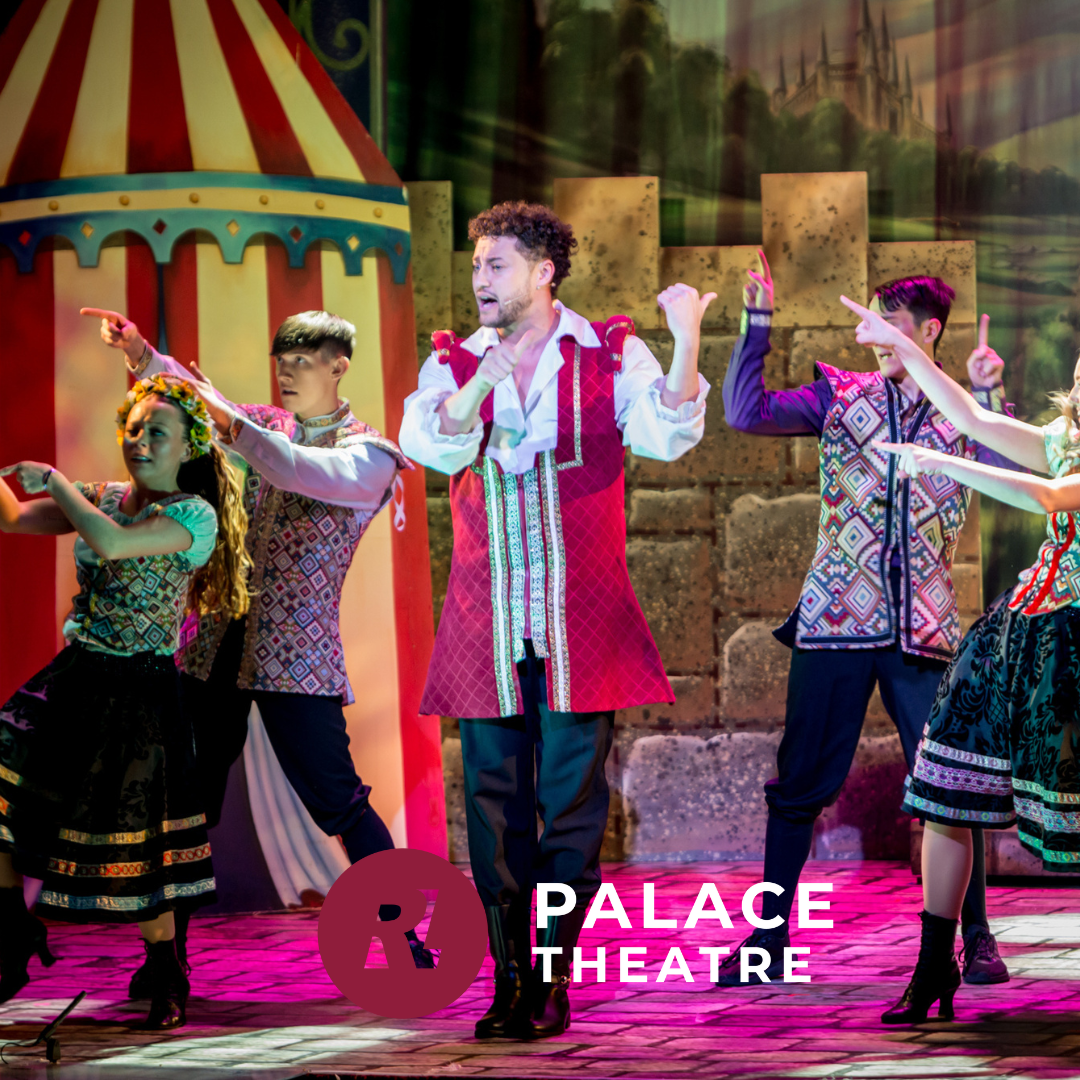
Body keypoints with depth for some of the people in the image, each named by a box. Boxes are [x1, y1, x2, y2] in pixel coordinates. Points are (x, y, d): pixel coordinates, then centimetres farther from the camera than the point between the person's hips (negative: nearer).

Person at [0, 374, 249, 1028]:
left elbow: (111, 543, -28)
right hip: (74, 677, 6)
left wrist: (55, 481, -17)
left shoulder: (195, 515, -12)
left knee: (131, 844, -3)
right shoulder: (106, 498, 10)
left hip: (138, 692, -6)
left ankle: (167, 975, 17)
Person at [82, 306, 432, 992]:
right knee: (192, 802, 6)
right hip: (218, 644, 6)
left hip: (296, 654, -5)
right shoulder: (266, 428, 14)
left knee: (337, 800, -7)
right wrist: (141, 354, -6)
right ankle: (170, 955, 12)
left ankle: (404, 941, 4)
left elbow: (309, 472, -23)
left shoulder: (369, 454, -4)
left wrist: (230, 422, -28)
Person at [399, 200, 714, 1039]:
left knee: (573, 798, -1)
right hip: (487, 617, 2)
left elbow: (666, 436, -12)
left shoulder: (611, 355, 3)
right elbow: (429, 443, -8)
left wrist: (687, 342, -25)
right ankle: (509, 980, 9)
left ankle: (553, 983, 6)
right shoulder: (454, 364, 10)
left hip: (581, 617, -2)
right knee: (495, 800, 2)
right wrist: (482, 384, -24)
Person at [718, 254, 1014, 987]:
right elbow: (746, 413, 0)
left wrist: (990, 393, -14)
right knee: (801, 785, 2)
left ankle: (977, 939, 9)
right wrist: (757, 324, -5)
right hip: (836, 621, 0)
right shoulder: (842, 396, 9)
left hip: (923, 629, 0)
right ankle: (768, 940, 11)